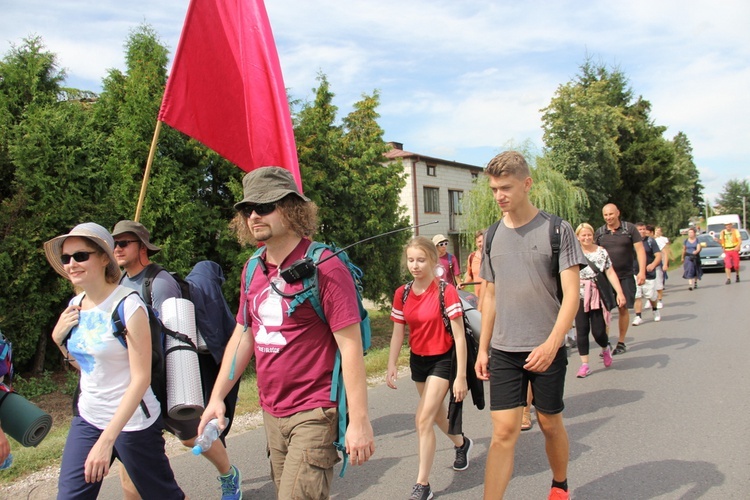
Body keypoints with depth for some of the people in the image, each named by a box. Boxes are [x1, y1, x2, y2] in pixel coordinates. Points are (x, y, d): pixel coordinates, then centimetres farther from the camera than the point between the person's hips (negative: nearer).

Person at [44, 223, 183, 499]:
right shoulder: (75, 305, 3)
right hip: (87, 418, 6)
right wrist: (59, 338, -1)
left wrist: (107, 439, -24)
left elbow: (141, 378, -21)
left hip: (132, 422, -6)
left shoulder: (128, 305, -18)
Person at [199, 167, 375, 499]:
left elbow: (351, 345, -17)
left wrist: (359, 421, -18)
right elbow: (243, 335, 14)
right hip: (271, 414, 7)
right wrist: (217, 397, 9)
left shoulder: (324, 267, -15)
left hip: (314, 414, -7)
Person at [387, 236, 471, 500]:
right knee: (436, 412, 22)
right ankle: (461, 443, 52)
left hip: (443, 359, -6)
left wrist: (461, 377, -19)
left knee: (424, 418, -12)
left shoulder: (446, 291, -20)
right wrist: (392, 365, -9)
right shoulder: (402, 294, -5)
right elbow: (398, 332, 2)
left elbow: (459, 336, -18)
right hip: (418, 359, 6)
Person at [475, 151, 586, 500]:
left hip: (546, 349, -2)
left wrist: (551, 344, -22)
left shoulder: (557, 230, -7)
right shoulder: (493, 236, 5)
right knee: (503, 432, -3)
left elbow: (571, 296, -11)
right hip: (503, 350, 2)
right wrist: (482, 349, 9)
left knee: (550, 423, 15)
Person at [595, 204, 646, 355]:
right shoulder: (599, 232, 5)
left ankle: (621, 342, 19)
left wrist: (641, 271, -12)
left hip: (625, 276, -1)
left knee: (623, 308, 6)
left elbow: (640, 249, -3)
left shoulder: (629, 229, -1)